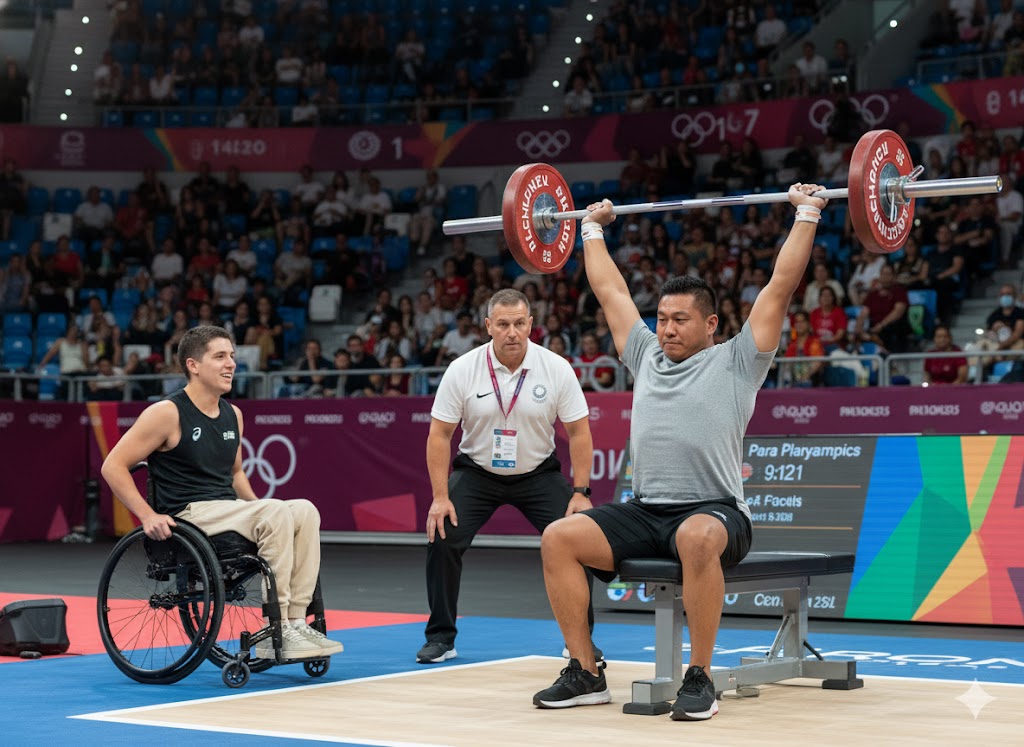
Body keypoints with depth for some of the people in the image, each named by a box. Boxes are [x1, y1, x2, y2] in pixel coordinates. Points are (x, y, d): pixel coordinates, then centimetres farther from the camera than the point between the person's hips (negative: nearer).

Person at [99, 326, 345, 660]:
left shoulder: (233, 415, 15)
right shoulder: (167, 413, -8)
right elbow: (113, 466, -8)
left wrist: (257, 507, 11)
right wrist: (148, 516, -17)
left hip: (229, 512, 8)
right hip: (188, 516, -7)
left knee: (305, 510, -16)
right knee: (278, 512, -28)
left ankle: (295, 622, -17)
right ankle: (276, 630, -24)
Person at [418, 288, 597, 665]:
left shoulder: (557, 368, -14)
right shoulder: (463, 370, -15)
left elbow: (578, 432, -8)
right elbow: (440, 434, -10)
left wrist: (580, 492, -14)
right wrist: (440, 497, -16)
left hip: (537, 473, 0)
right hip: (477, 471, 0)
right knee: (442, 539, -17)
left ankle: (581, 638, 3)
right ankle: (440, 638, 1)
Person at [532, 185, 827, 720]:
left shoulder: (736, 362, 3)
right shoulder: (647, 357, 17)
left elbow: (781, 286, 0)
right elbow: (611, 291, 28)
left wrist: (807, 215, 1)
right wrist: (592, 229, 34)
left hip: (713, 511, -5)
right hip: (644, 512, 6)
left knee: (697, 539, -41)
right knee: (558, 538, -16)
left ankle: (699, 678, -28)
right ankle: (585, 674, -8)